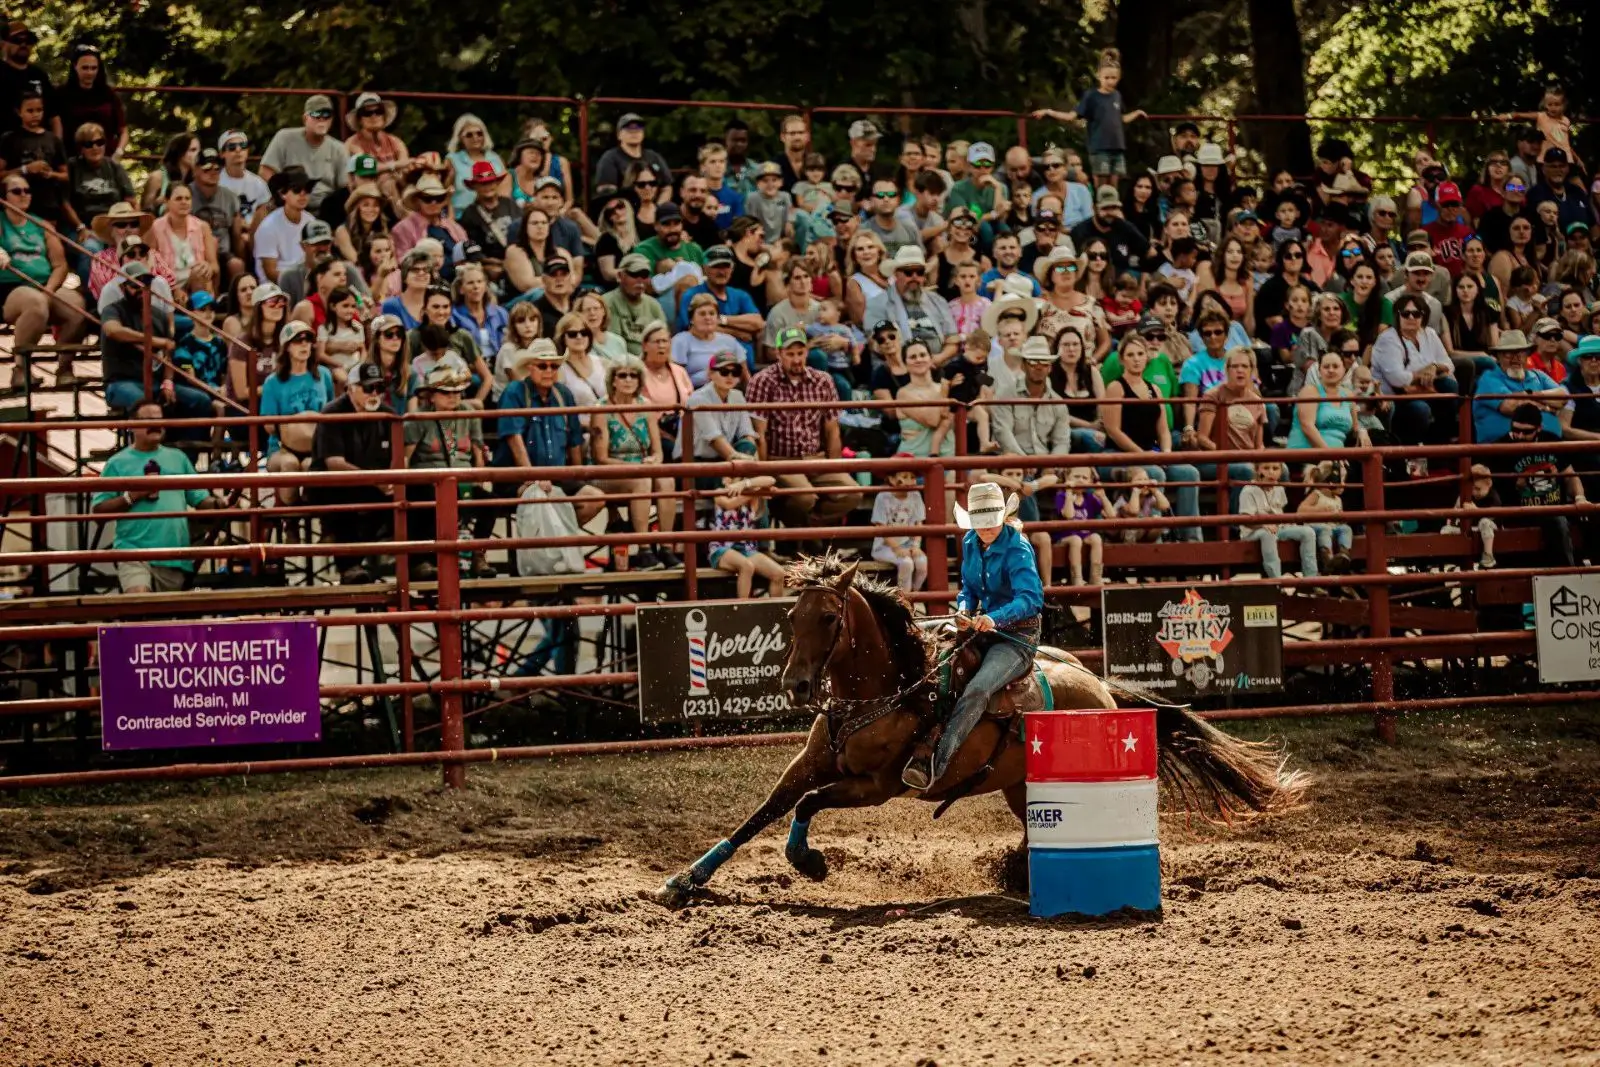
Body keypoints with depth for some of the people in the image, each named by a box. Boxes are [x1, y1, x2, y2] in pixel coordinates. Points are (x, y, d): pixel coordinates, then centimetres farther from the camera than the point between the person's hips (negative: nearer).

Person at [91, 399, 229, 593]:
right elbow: (99, 510, 1)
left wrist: (217, 503, -7)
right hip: (134, 551, -4)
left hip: (174, 555, 5)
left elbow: (199, 498, 14)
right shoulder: (117, 463, 6)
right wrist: (132, 496, -10)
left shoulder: (178, 458, 17)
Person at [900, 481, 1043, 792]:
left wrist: (994, 619, -47)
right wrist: (963, 609, -7)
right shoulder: (970, 544, 5)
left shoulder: (1017, 549, -17)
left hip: (1017, 635, -8)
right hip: (983, 629, 8)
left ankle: (935, 763, -42)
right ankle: (922, 746, -21)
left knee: (977, 690, -31)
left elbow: (1030, 598, -29)